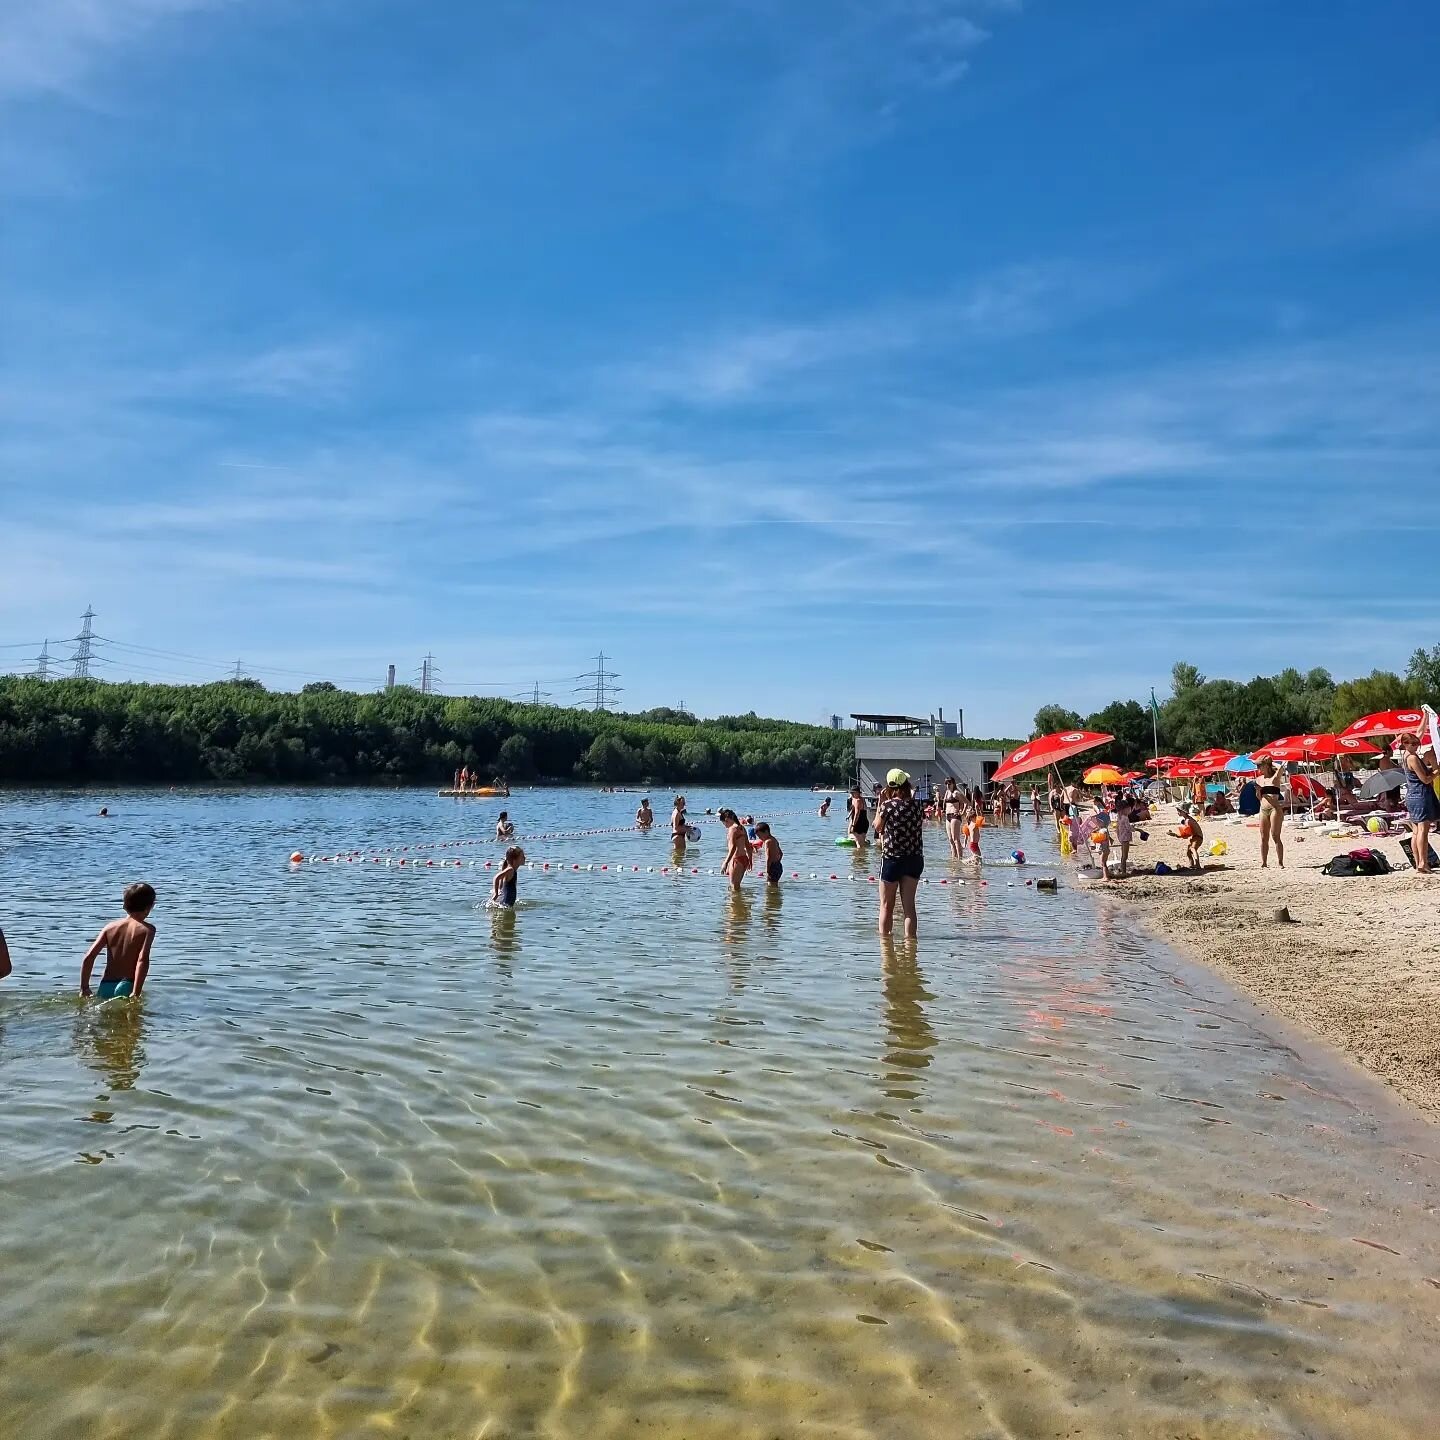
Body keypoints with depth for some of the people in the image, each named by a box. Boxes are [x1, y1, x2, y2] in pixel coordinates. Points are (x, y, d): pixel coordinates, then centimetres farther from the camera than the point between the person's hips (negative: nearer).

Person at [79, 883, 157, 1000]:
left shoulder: (110, 927, 15)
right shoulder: (147, 929, 1)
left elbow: (88, 957, 9)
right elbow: (143, 960, -13)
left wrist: (84, 988, 16)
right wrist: (136, 994, -15)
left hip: (106, 986, 5)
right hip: (127, 987, -5)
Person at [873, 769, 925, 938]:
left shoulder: (888, 805, -12)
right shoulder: (917, 805, -1)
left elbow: (877, 826, 2)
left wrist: (880, 804, 10)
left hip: (891, 858, -3)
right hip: (915, 859, 3)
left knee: (886, 905, 9)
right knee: (909, 905, 9)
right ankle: (910, 937, 9)